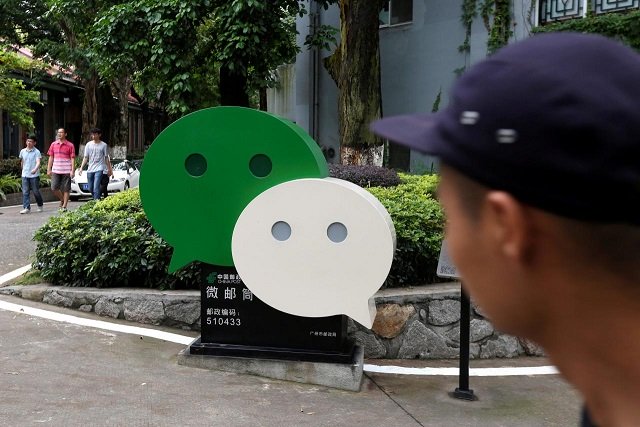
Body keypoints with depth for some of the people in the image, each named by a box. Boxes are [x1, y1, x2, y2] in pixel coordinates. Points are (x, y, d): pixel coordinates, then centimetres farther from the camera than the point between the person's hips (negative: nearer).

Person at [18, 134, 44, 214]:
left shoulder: (37, 152, -7)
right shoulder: (22, 151, 8)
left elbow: (38, 162, -20)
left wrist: (35, 169, -38)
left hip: (34, 175, -4)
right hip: (25, 175, 4)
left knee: (36, 191, 5)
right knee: (25, 192, -3)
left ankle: (40, 205, 26)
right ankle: (26, 208, -3)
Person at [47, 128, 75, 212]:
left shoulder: (70, 145, -1)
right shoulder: (53, 144, 9)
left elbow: (72, 158, -2)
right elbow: (51, 157, 12)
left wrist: (72, 171, -9)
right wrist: (49, 169, 8)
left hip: (66, 171, -3)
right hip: (55, 170, 3)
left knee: (66, 189, 0)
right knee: (54, 188, -3)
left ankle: (64, 206, 9)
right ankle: (62, 199, 22)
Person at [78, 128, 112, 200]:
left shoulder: (104, 145, 3)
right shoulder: (88, 144, 8)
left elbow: (106, 158, 8)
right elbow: (85, 157, 8)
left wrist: (109, 169, 8)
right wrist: (81, 168, -1)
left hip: (99, 169, -4)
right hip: (90, 169, 4)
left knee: (96, 187, -16)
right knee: (90, 188, 8)